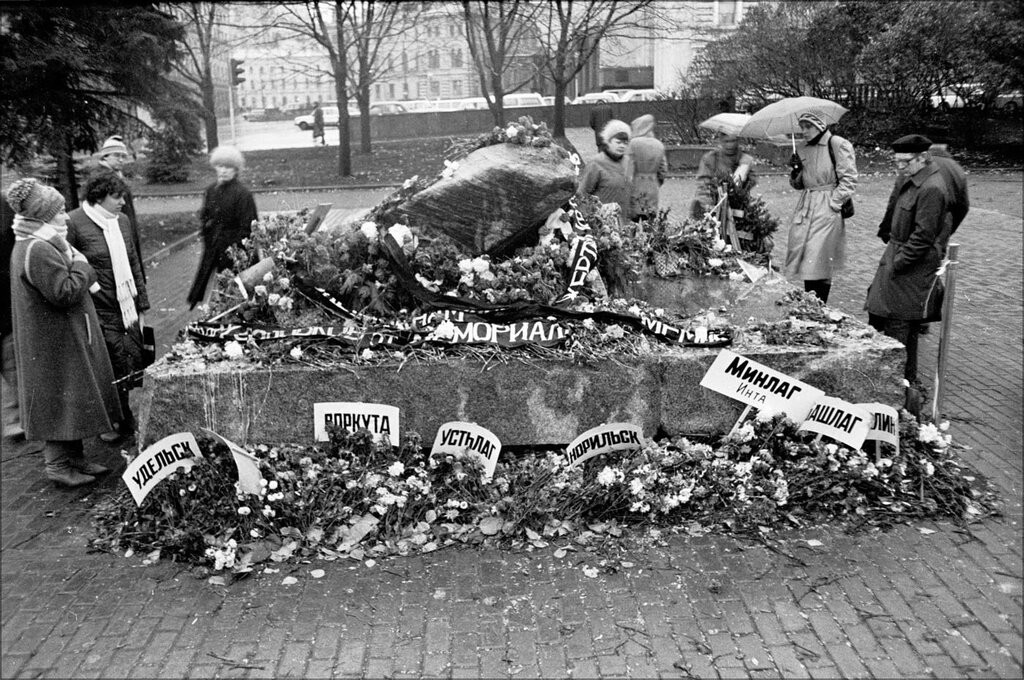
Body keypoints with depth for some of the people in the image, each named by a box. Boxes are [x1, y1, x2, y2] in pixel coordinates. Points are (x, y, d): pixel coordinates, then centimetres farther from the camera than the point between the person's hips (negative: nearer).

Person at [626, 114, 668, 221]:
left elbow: (629, 169, -12)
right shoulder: (659, 145, 8)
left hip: (636, 187, -5)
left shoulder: (634, 143, -9)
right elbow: (663, 170, 12)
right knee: (651, 219, 8)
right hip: (652, 188, 5)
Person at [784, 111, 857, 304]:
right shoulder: (804, 150, 15)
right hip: (805, 207, 7)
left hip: (827, 209, -7)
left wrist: (834, 203, -15)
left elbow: (848, 179, -10)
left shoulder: (838, 144, -7)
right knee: (804, 259, 6)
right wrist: (796, 170, 0)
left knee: (819, 263, -8)